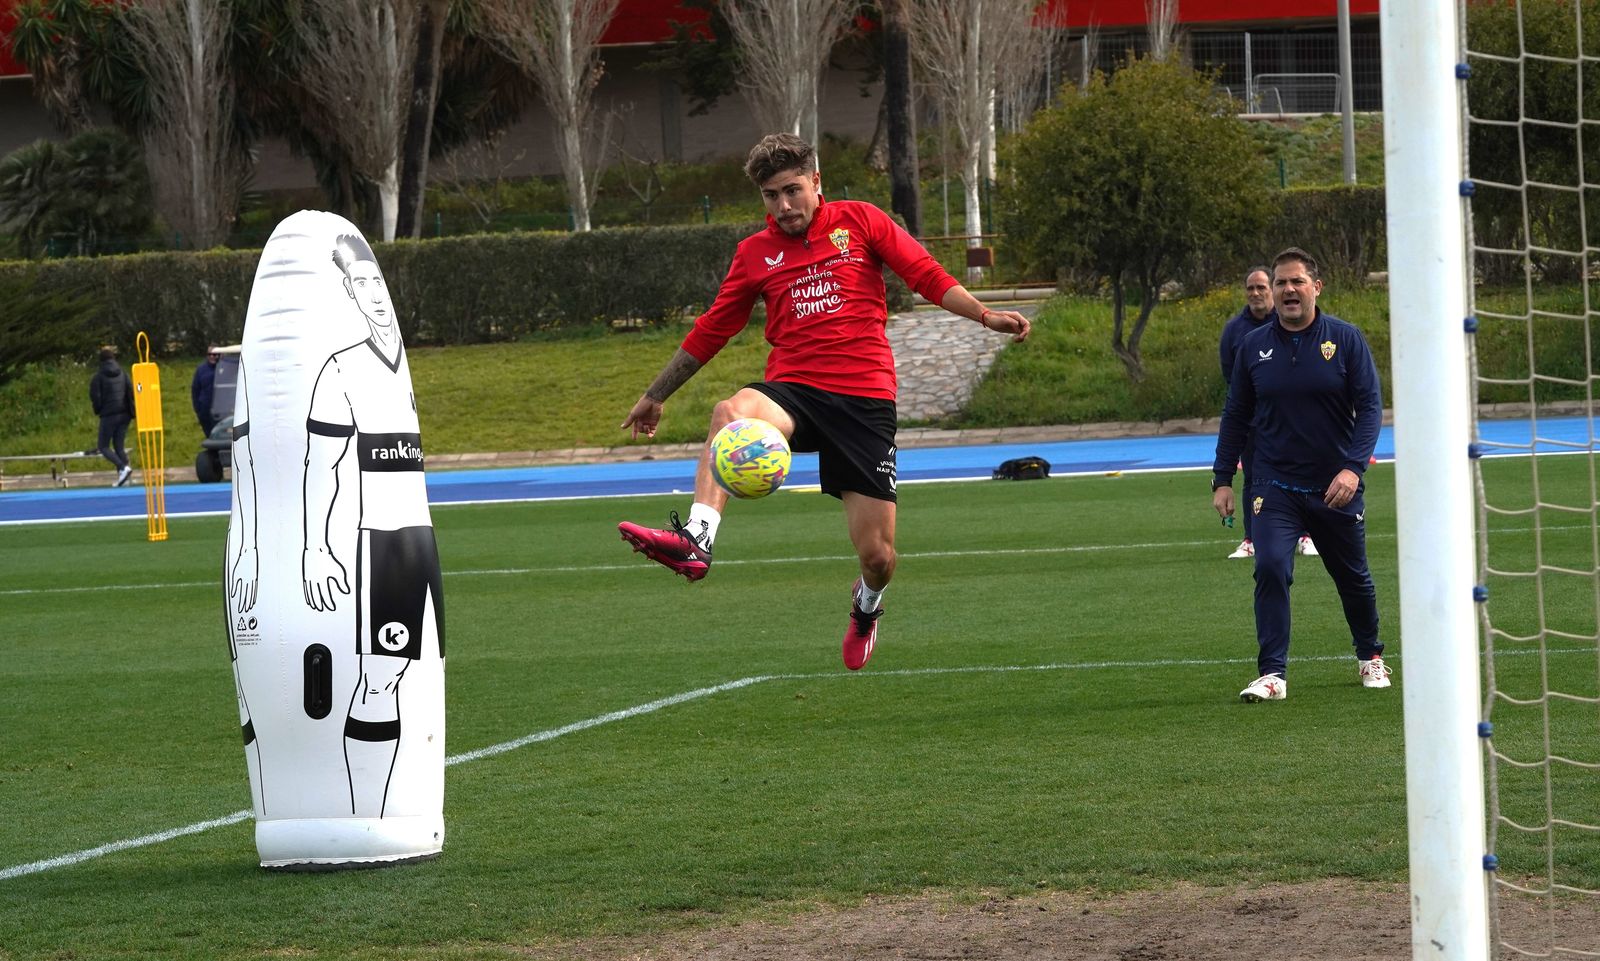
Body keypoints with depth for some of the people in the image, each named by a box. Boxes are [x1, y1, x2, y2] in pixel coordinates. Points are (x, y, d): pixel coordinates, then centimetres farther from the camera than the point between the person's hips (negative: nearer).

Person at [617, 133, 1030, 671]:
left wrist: (985, 316, -9)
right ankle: (695, 541, -51)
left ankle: (866, 609, 34)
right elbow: (712, 330, 22)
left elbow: (927, 277, 6)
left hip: (865, 398, -1)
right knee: (730, 413, -36)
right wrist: (656, 394, 27)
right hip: (792, 392, 1)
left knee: (877, 556, -4)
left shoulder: (860, 222, 7)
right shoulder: (755, 253, 13)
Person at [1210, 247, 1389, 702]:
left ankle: (1370, 657, 37)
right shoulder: (1254, 345, 2)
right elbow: (1236, 416, 9)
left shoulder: (1345, 339, -4)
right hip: (1275, 486, 0)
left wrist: (1353, 467, -20)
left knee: (1353, 578, 13)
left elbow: (1370, 406, -7)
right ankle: (1272, 675, -17)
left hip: (1336, 487, 0)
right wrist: (1222, 479, 5)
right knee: (1270, 568, -19)